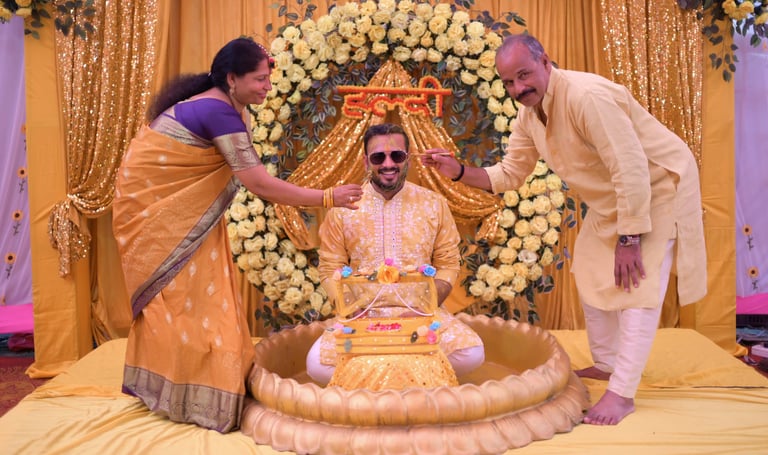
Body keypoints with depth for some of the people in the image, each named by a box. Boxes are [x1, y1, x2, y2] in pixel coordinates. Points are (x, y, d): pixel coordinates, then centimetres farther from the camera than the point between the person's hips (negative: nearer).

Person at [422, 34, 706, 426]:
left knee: (636, 286, -10)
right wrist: (460, 172, -14)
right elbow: (510, 173, 2)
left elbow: (632, 170, -32)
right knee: (591, 274, 14)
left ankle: (622, 392, -2)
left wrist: (629, 239, -28)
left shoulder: (585, 96, -32)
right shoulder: (528, 115, -5)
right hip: (612, 197, 9)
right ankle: (606, 364, 30)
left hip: (658, 185, -9)